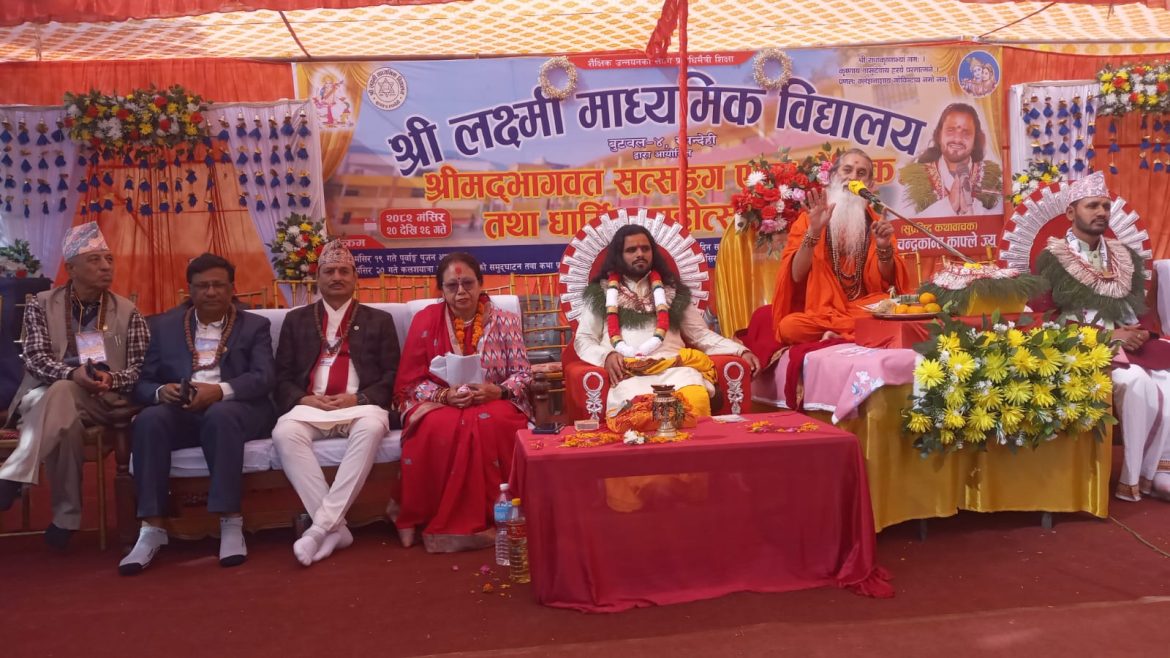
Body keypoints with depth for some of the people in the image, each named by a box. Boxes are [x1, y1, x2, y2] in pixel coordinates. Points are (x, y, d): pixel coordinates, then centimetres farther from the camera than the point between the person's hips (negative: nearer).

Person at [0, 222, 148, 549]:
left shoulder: (128, 312, 10)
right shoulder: (41, 306, 10)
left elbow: (141, 368, 2)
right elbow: (35, 359, -4)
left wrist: (110, 379, -21)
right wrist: (72, 374, -25)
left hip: (105, 401, -1)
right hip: (48, 396, 1)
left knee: (60, 394, -36)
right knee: (63, 417, -37)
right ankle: (66, 515, -32)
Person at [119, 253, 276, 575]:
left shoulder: (255, 326, 11)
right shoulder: (164, 325, 17)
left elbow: (264, 377, -4)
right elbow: (143, 381, 10)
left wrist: (220, 391, -22)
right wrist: (160, 391, -15)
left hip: (234, 409, -2)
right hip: (181, 411, 2)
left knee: (220, 415, -37)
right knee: (149, 419, -31)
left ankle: (231, 523, -32)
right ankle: (152, 528, -27)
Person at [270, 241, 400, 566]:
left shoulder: (379, 320, 16)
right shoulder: (296, 320, 20)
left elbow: (392, 377, 6)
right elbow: (282, 377, 13)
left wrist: (358, 398, -11)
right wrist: (304, 399, -9)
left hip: (361, 406, -1)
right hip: (310, 406, 2)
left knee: (372, 427, -38)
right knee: (284, 432, -33)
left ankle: (322, 525, -35)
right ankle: (335, 526, -29)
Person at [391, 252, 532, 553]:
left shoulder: (504, 321, 4)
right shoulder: (425, 320, 2)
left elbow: (523, 374, 1)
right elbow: (410, 381, 0)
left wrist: (497, 391, -20)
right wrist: (444, 395, -19)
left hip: (494, 402, 0)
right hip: (438, 403, 0)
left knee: (493, 424, -36)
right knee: (439, 428, -36)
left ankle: (491, 517, -23)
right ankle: (436, 520, -19)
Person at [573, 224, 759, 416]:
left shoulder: (672, 291, 25)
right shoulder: (601, 293, 20)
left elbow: (701, 335, 22)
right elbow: (583, 339, 15)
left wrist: (741, 351, 8)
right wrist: (606, 355, -8)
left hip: (674, 366, 2)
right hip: (629, 372, -2)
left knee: (697, 399, -34)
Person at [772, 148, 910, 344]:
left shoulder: (876, 223, 11)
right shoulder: (809, 219, 5)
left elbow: (888, 282, 5)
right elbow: (796, 275, -7)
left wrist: (884, 246, -13)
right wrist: (813, 232, -17)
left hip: (866, 311, 1)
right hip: (820, 312, -1)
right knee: (788, 326, -33)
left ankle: (838, 337, -16)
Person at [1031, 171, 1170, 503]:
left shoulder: (1127, 257, 17)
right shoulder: (1051, 258, -1)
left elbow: (1143, 310, 19)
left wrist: (1141, 333, -6)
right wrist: (1109, 336, -13)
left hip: (1132, 344, 5)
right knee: (1136, 382, -31)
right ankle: (1134, 478, -16)